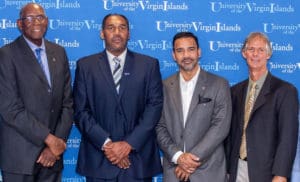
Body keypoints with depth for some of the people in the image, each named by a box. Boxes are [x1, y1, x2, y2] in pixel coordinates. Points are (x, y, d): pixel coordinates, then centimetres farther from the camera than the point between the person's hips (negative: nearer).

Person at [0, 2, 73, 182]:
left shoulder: (59, 52, 8)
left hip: (52, 153, 4)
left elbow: (67, 103, 6)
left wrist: (58, 143, -5)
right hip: (20, 154, -4)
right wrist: (49, 138, -14)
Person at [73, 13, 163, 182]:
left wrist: (129, 144, -11)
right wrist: (106, 143, -11)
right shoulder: (85, 66, 5)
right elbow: (81, 111, 0)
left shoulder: (149, 65, 5)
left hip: (139, 157, 0)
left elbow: (155, 106, -2)